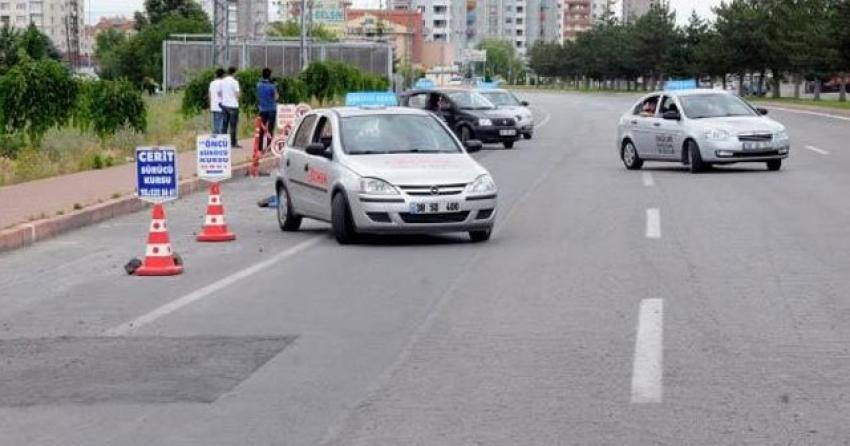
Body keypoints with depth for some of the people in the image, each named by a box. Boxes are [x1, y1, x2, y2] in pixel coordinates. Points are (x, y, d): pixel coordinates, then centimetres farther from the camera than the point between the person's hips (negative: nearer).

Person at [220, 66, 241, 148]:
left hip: (224, 105, 6)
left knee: (225, 124, 11)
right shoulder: (234, 82, -11)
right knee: (233, 125, -2)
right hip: (233, 105, -6)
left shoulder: (222, 81, 7)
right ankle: (233, 143, -1)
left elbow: (220, 93, 11)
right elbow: (237, 94, -13)